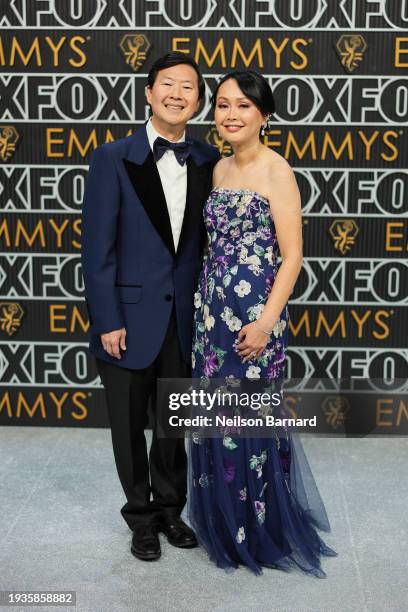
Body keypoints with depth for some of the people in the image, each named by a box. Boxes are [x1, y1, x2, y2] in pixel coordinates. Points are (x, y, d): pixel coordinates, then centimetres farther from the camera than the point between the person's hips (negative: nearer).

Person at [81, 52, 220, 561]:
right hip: (130, 319, -2)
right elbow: (97, 248, -9)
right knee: (129, 426, 13)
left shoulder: (208, 162, 2)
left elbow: (210, 240, 6)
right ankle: (141, 516, 33)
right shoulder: (113, 159, -7)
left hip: (185, 320, 3)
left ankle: (170, 508, 38)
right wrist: (107, 322, -13)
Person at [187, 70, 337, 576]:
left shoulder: (276, 170, -10)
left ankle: (259, 530, 21)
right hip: (213, 307, 7)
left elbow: (291, 255, -14)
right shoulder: (219, 168, 11)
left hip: (254, 313, -7)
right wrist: (207, 302, 13)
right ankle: (223, 521, 30)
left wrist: (267, 320, -19)